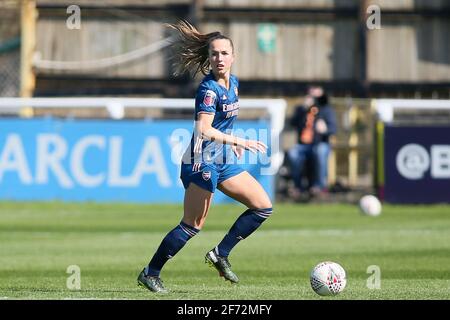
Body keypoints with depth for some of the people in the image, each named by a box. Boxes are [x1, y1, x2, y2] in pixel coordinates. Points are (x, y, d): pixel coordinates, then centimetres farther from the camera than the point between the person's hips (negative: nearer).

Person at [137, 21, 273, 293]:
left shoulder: (233, 82, 9)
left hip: (224, 161, 9)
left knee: (264, 207, 5)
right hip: (203, 161, -9)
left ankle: (221, 254, 9)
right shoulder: (209, 89, -19)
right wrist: (239, 142, -32)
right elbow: (203, 130, -31)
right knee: (193, 226, -8)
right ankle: (150, 273, 3)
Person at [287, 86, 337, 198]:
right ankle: (298, 185, -18)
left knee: (320, 151, -38)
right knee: (292, 153, -33)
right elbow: (293, 123, -4)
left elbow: (333, 128, -5)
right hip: (302, 145, 1)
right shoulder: (300, 109, 15)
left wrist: (325, 129, -30)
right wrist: (304, 108, -13)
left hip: (320, 144, -1)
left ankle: (320, 185, -31)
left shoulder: (327, 110, 10)